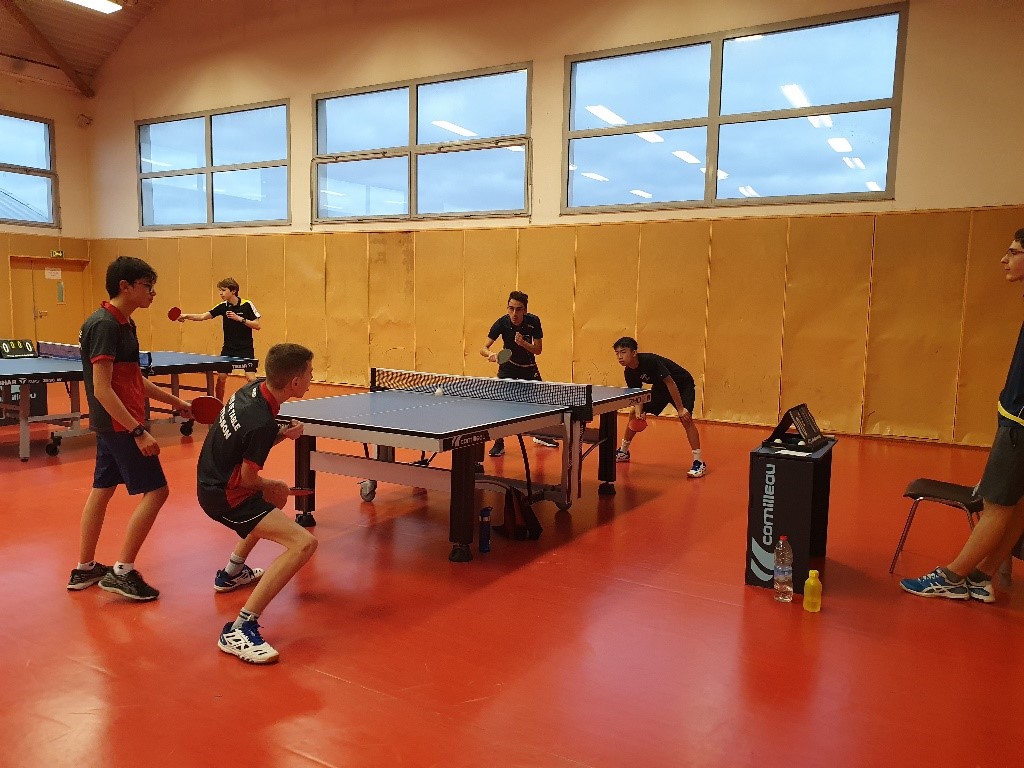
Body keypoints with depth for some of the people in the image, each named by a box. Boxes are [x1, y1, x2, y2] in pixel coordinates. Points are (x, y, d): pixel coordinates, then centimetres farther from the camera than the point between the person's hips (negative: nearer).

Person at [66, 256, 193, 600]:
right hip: (120, 424, -10)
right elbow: (102, 389, -23)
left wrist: (175, 402, 19)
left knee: (102, 490, 15)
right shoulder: (104, 325, -19)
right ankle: (122, 571, 1)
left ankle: (84, 569, 27)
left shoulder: (125, 324, 10)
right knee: (155, 491, -6)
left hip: (113, 424, 10)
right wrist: (138, 432, -26)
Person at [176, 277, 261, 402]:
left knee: (251, 378, -14)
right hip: (228, 348, 4)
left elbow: (257, 325, -11)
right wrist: (186, 316, -18)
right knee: (221, 376, 0)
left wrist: (240, 319, -20)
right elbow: (203, 316, -3)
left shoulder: (247, 305, -10)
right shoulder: (223, 306, 2)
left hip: (246, 348, -4)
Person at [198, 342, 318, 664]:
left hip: (215, 478, 10)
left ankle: (231, 573, 50)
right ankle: (239, 630, -21)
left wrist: (283, 434, -6)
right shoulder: (262, 422, -28)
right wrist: (272, 486, 3)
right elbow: (248, 479, -17)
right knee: (304, 543, -22)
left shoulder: (254, 388, -3)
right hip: (225, 496, -10)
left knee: (277, 498, 38)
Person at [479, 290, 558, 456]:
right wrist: (490, 354, -50)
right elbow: (483, 348, -27)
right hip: (508, 366, -2)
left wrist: (523, 343, -37)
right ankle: (499, 443, -7)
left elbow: (538, 350, -18)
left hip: (529, 366, 2)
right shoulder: (502, 323, -25)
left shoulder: (533, 322, -23)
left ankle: (540, 435, 35)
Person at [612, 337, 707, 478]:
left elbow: (670, 382, -33)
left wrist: (680, 409, -33)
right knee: (634, 415, 6)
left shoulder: (650, 361, -34)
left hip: (682, 384, -8)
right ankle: (623, 452, 25)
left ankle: (699, 463, -23)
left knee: (685, 418, -27)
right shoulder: (629, 372, -11)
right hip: (660, 387, 8)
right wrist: (639, 410, -22)